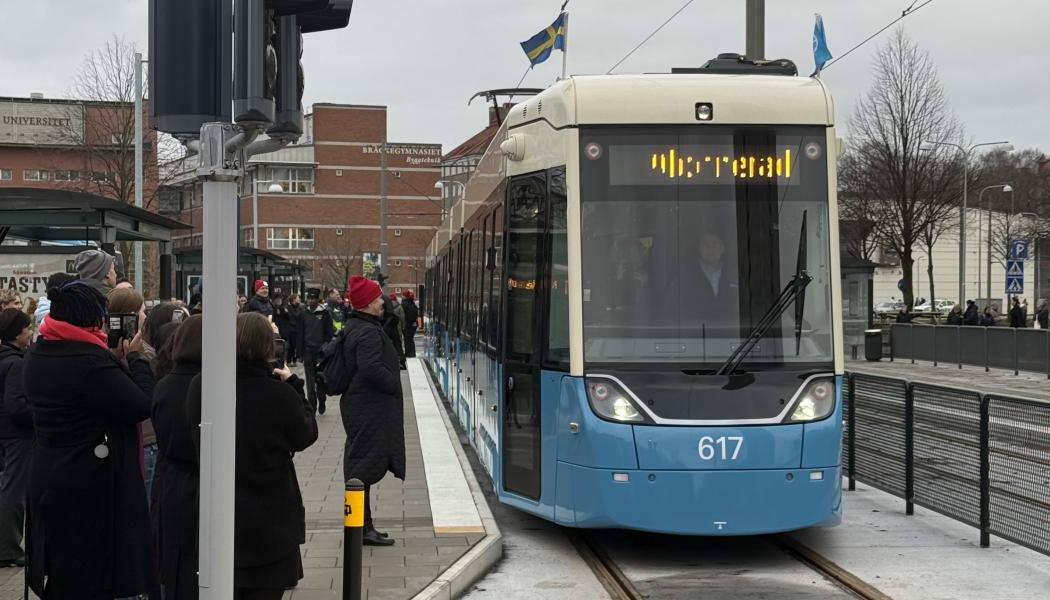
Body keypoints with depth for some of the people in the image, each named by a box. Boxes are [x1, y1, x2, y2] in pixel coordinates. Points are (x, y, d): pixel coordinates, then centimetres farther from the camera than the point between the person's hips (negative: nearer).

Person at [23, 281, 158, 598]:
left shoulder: (35, 356, 5)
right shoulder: (89, 361, -24)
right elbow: (141, 405, -18)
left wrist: (114, 361, 7)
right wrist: (135, 360, -4)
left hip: (47, 479, 9)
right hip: (91, 485, -9)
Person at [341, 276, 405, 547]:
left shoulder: (353, 327, 14)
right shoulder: (368, 332, -19)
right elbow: (371, 368, -29)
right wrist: (394, 385, -14)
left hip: (358, 405, 11)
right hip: (371, 409, -11)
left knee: (360, 465, 14)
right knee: (366, 465, -7)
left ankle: (363, 526, 23)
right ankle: (362, 527, -3)